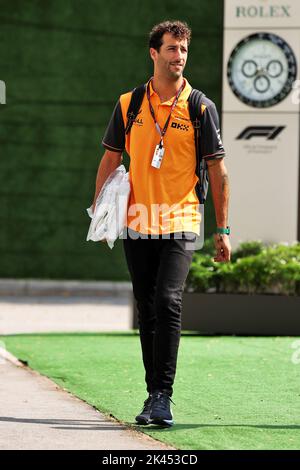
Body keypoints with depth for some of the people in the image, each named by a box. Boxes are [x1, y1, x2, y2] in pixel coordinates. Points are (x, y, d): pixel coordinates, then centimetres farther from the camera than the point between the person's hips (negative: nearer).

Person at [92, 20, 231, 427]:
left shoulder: (201, 108, 0)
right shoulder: (129, 104, 6)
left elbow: (218, 171, 2)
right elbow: (110, 160, 13)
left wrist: (223, 230, -1)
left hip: (180, 224, -3)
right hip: (137, 224, 3)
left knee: (168, 302, -18)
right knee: (147, 313, 8)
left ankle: (163, 396, -17)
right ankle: (154, 395, 16)